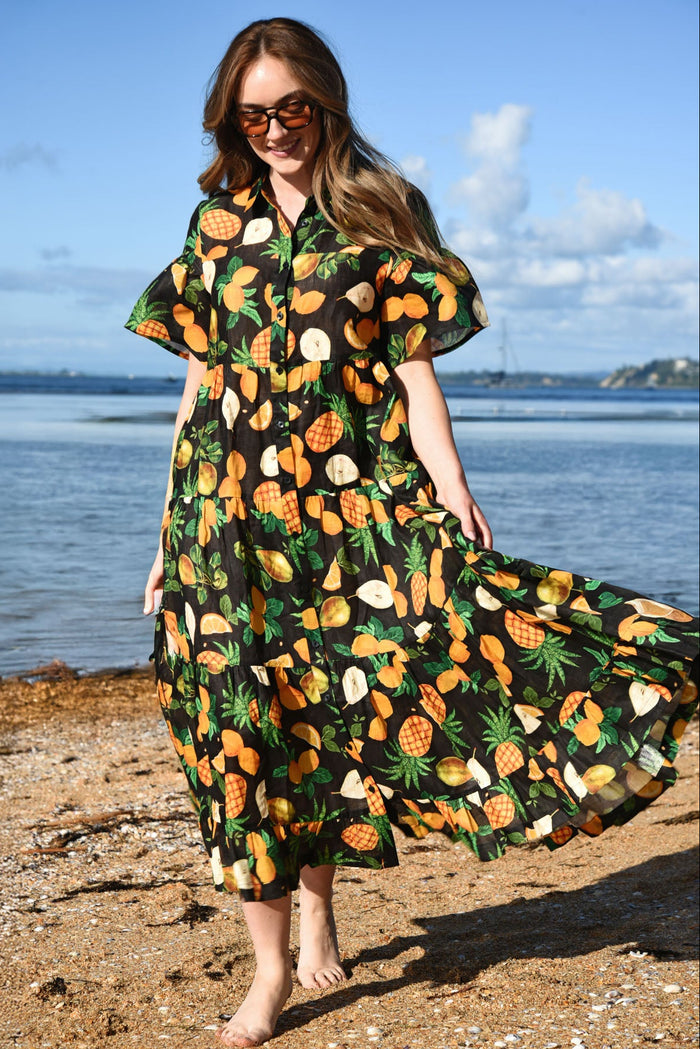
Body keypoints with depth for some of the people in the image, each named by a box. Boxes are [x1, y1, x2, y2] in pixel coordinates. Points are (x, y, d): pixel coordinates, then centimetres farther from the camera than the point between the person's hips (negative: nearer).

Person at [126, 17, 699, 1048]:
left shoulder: (379, 217, 5)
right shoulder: (217, 225, 11)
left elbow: (411, 371, -1)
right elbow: (200, 379, 11)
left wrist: (452, 497, -14)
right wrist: (170, 533, 8)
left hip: (351, 501, -1)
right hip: (229, 508, 2)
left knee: (332, 710, -7)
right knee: (245, 724, -1)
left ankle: (318, 891, 22)